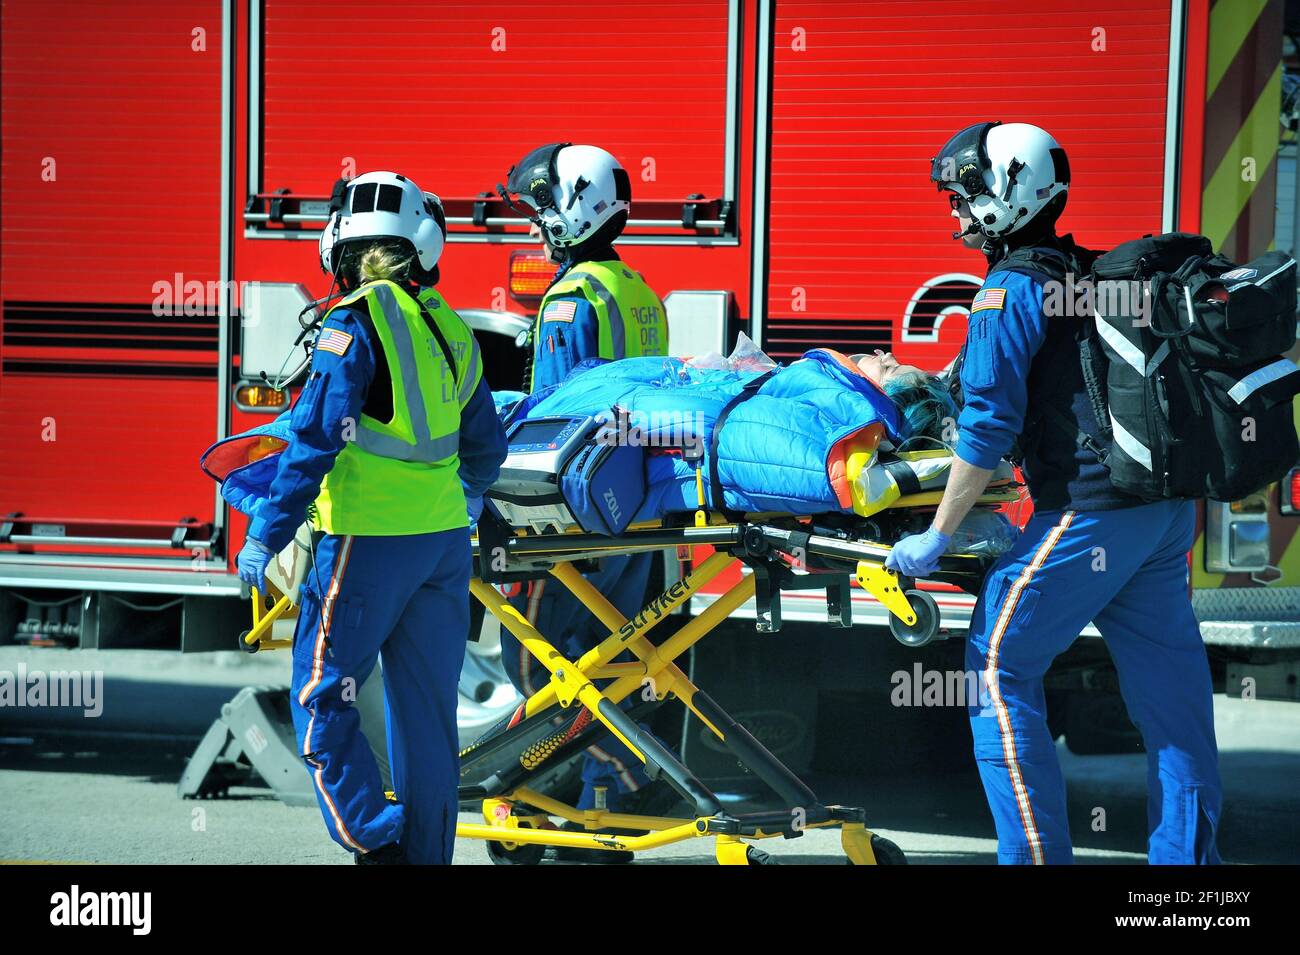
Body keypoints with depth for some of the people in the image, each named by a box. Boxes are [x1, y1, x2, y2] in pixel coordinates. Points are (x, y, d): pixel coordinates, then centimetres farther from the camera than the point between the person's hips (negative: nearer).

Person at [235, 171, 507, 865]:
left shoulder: (355, 325, -11)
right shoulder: (452, 330, 9)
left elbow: (315, 440, -15)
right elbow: (486, 447, 19)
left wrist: (265, 536, -10)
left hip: (369, 541, -6)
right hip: (445, 541, 6)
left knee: (322, 702, 2)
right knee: (426, 709, 11)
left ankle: (376, 842, -6)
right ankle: (428, 852, 15)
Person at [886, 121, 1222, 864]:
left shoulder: (1013, 290, -9)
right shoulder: (1093, 273, 15)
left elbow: (989, 424, -14)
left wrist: (937, 538, -8)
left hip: (1091, 516, -8)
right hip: (1168, 514, 8)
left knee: (1001, 666, 3)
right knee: (1168, 685, 11)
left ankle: (1038, 852, 1)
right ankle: (1189, 851, 16)